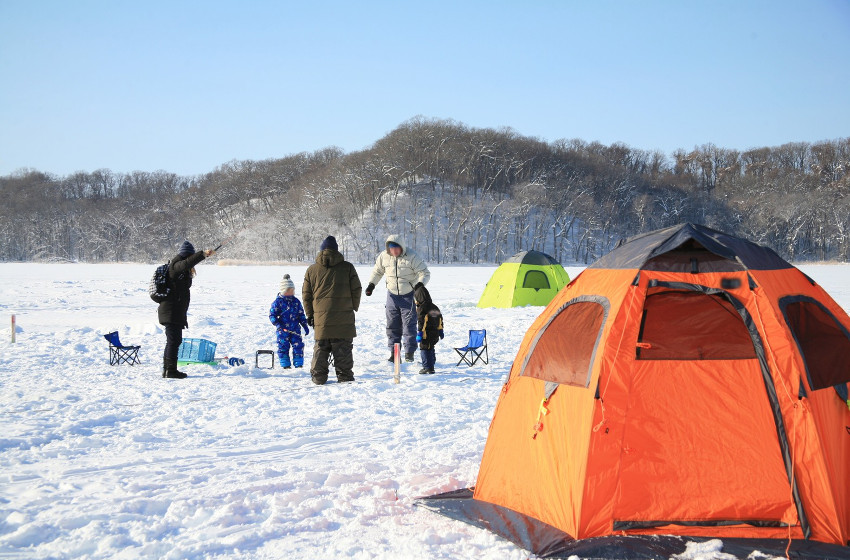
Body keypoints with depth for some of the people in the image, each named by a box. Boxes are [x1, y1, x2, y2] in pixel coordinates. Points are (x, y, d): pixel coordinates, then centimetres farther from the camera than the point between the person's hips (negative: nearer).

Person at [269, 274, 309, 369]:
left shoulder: (296, 301, 8)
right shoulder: (278, 302, -4)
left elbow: (301, 315, 14)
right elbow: (272, 314, -4)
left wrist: (305, 326, 8)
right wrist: (277, 324, -18)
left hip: (295, 329, 3)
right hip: (283, 330, -3)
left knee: (298, 346, -1)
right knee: (283, 347, 2)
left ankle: (299, 364, 8)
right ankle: (285, 365, 12)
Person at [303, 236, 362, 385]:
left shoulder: (311, 270, 6)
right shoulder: (347, 267, 2)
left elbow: (306, 295, 9)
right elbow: (356, 290, 4)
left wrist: (309, 314, 16)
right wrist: (353, 308, 16)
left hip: (321, 318, 1)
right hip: (344, 319, -1)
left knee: (320, 348, 9)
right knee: (343, 349, 3)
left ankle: (318, 376, 8)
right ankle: (344, 376, 4)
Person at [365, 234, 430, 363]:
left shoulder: (411, 257, -16)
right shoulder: (384, 256, -4)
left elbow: (425, 273, -13)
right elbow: (377, 271, 13)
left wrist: (420, 284, -32)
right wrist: (371, 284, 2)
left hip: (409, 295, -4)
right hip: (392, 294, 4)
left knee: (409, 325, -3)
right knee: (392, 325, 7)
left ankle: (409, 352, 6)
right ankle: (394, 352, 14)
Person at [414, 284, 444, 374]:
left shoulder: (421, 308, -13)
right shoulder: (434, 307, 12)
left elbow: (421, 322, -18)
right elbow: (440, 320, 16)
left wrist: (419, 333, -17)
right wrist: (440, 331, 23)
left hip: (426, 334, -8)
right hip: (435, 333, 8)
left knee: (424, 349, -1)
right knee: (430, 349, 18)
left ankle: (427, 367, -4)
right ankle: (431, 366, 24)